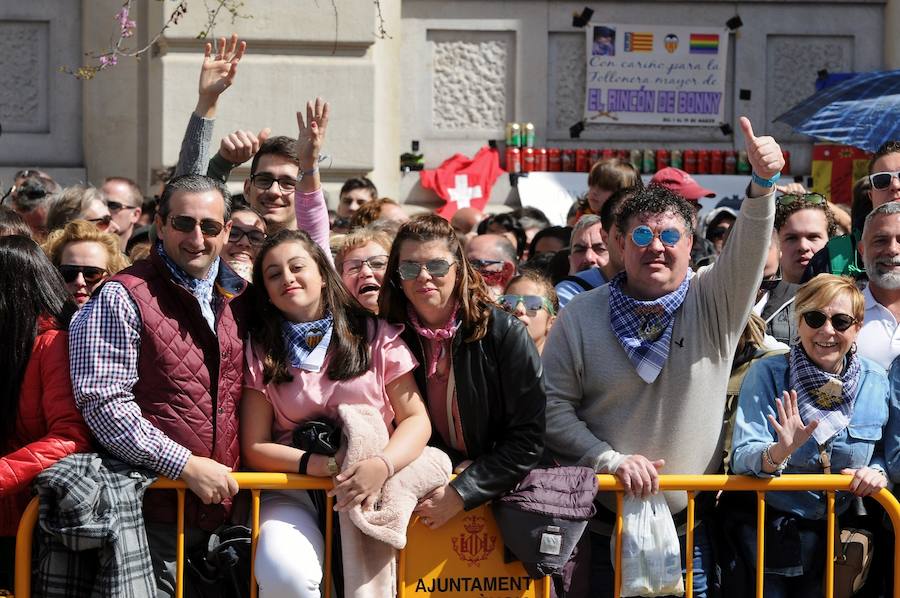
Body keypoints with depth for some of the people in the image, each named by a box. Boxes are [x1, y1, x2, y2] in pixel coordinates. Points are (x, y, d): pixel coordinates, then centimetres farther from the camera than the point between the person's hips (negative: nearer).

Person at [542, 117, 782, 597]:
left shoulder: (714, 302, -1)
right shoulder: (582, 316, -1)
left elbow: (749, 250, -19)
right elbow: (553, 405, -2)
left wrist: (763, 183, -37)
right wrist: (611, 460, -13)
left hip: (689, 526, 0)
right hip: (602, 525, 0)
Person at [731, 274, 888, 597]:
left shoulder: (876, 381, -1)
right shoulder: (766, 374, -12)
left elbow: (882, 452, 10)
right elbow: (742, 459, -19)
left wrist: (878, 472, -12)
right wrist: (779, 452, -39)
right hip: (769, 532, -3)